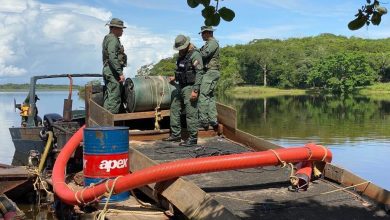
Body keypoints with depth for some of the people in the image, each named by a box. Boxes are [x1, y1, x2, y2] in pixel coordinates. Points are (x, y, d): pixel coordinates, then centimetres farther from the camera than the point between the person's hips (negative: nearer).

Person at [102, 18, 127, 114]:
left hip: (108, 72, 11)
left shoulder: (108, 38, 20)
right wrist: (120, 73, -23)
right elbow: (112, 58, -23)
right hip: (113, 73, -11)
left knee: (109, 97, 14)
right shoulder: (113, 39, -13)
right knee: (114, 99, -10)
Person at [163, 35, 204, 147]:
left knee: (191, 113, -7)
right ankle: (176, 135, 22)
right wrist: (175, 78, 36)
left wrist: (195, 90, -23)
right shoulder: (182, 55, 12)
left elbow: (199, 73, -19)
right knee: (174, 108, 14)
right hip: (180, 86, 10)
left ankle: (193, 139, 0)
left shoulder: (195, 55, -14)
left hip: (189, 88, -10)